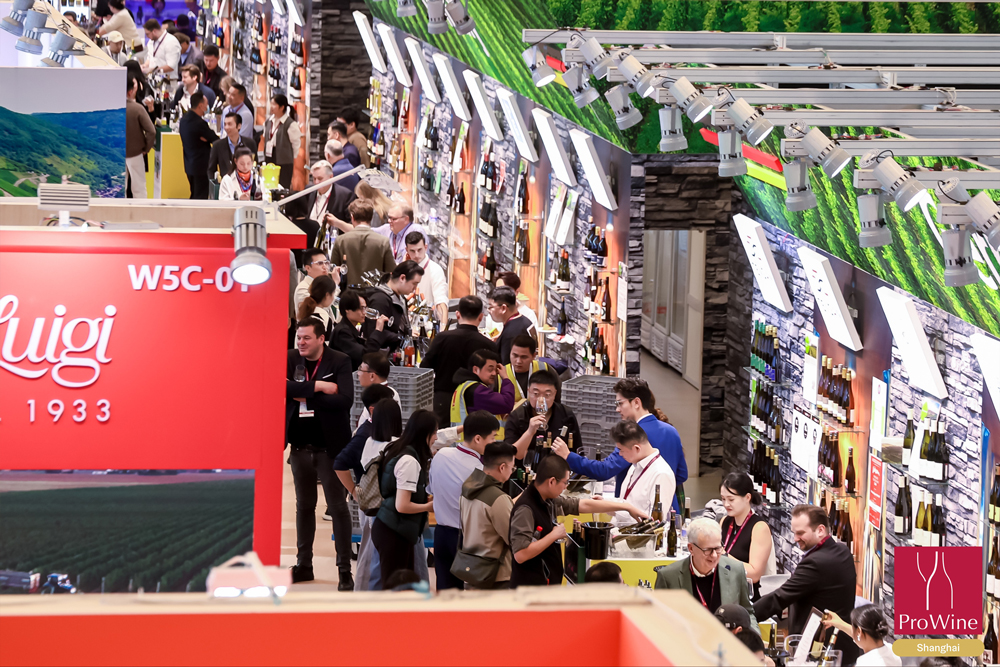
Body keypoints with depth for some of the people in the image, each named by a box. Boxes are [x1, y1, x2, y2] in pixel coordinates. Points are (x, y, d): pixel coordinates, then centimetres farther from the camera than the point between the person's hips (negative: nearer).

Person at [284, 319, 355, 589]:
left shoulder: (340, 362, -7)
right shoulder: (290, 359, 2)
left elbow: (345, 399, -19)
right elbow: (282, 386, -15)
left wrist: (305, 396, -16)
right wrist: (317, 386, -20)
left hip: (330, 445, -4)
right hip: (300, 444, 4)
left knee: (338, 506, -1)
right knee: (304, 505, 14)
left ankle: (345, 569, 4)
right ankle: (304, 564, 25)